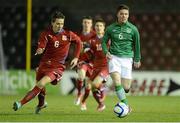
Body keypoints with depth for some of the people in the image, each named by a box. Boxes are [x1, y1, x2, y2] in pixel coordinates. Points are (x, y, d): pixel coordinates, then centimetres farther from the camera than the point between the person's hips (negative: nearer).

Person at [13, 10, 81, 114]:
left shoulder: (68, 34, -5)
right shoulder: (46, 34, -5)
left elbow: (78, 41, 13)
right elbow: (41, 47, -18)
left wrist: (76, 58, 8)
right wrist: (39, 50, -43)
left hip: (57, 67, -3)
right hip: (44, 63, 3)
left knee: (41, 84, -22)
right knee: (40, 86, 18)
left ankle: (21, 103, -24)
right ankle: (42, 103, 50)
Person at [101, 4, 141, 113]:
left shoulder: (133, 29, 2)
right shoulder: (111, 28, 3)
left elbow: (137, 44, 12)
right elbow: (104, 41, 14)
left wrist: (137, 59, 15)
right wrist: (106, 52, -5)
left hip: (127, 58, 0)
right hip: (114, 57, 0)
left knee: (126, 88, -3)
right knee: (117, 82, -21)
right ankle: (126, 104, -12)